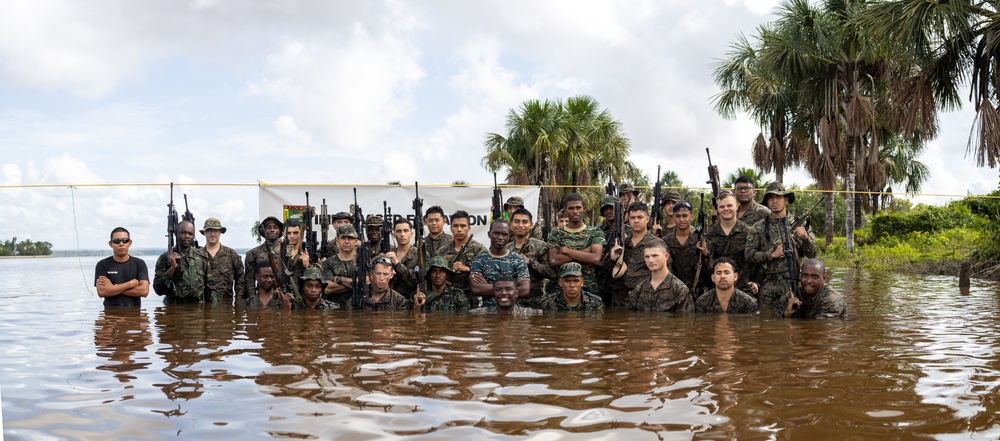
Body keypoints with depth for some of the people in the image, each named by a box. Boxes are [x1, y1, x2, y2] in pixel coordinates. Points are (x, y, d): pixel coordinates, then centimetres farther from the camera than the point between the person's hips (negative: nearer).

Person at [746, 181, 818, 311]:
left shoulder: (799, 224, 7)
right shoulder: (759, 227, 5)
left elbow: (812, 254, 5)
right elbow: (749, 255, -1)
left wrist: (805, 237, -12)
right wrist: (772, 254, -11)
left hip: (795, 284, 1)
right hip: (769, 286, -1)